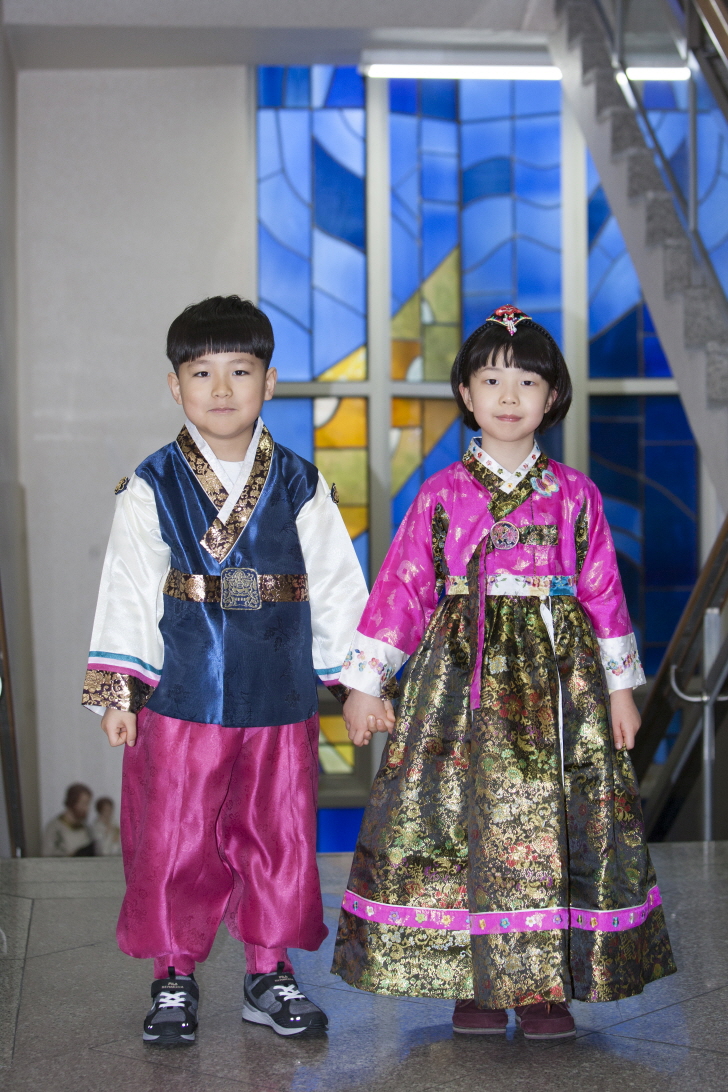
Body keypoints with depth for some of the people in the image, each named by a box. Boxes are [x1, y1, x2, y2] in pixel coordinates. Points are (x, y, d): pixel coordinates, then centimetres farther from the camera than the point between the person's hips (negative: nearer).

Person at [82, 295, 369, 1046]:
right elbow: (126, 589, -2)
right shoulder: (152, 487, 0)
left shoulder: (300, 485, 4)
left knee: (279, 842, 8)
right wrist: (115, 690, -6)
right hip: (181, 699, -1)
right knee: (173, 843, 2)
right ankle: (174, 979, 18)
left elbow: (337, 585, 8)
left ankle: (269, 973, 24)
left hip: (280, 698, 2)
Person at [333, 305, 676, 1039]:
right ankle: (474, 984, 7)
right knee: (459, 816, -4)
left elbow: (604, 591, 10)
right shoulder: (441, 494, 4)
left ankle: (545, 988, 8)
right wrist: (363, 682, 2)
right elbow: (400, 586, 4)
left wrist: (621, 686, 9)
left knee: (553, 823, -1)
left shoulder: (575, 494, 7)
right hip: (462, 675, -1)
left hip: (558, 675, 1)